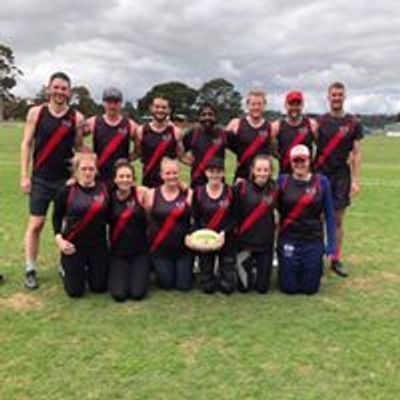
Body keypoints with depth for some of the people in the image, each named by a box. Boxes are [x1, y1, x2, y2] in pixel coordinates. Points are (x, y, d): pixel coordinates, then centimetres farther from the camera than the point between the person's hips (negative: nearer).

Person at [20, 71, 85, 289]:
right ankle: (30, 269, 13)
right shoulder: (36, 112, -1)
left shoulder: (76, 117, -1)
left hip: (66, 178, 1)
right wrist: (24, 176, -4)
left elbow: (79, 148, 6)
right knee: (36, 223, 1)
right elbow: (27, 144, 0)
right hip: (40, 179, 0)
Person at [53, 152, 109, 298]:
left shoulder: (104, 189, -3)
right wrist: (59, 238, -9)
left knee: (100, 287, 8)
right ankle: (66, 267, 35)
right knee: (75, 291, 4)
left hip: (98, 245, 2)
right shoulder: (67, 191, -7)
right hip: (74, 245, -2)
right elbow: (57, 217, 3)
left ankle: (89, 269, 40)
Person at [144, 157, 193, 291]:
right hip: (160, 249, 0)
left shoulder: (188, 193, -3)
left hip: (183, 248, 0)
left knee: (184, 286, 5)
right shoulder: (152, 194, -3)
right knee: (166, 285, 9)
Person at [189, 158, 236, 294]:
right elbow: (196, 219, 1)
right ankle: (209, 276, 36)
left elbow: (235, 218, -4)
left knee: (227, 287, 0)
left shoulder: (230, 192, -4)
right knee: (208, 287, 2)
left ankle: (224, 271, 32)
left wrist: (224, 232, -19)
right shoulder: (198, 192, -2)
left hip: (226, 240, 0)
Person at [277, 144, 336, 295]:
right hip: (288, 240, 0)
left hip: (314, 241, 0)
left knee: (310, 288, 5)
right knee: (289, 288, 3)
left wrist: (331, 245, -1)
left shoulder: (321, 182, -2)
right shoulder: (282, 181, -2)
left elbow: (329, 215, 1)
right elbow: (275, 209, 4)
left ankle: (317, 267, 37)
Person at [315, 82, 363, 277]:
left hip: (342, 176, 0)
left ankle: (336, 259, 15)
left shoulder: (353, 123, 3)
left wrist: (355, 180, -4)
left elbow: (356, 153, 2)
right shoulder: (319, 122, 4)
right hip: (320, 174, 0)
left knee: (338, 219, 6)